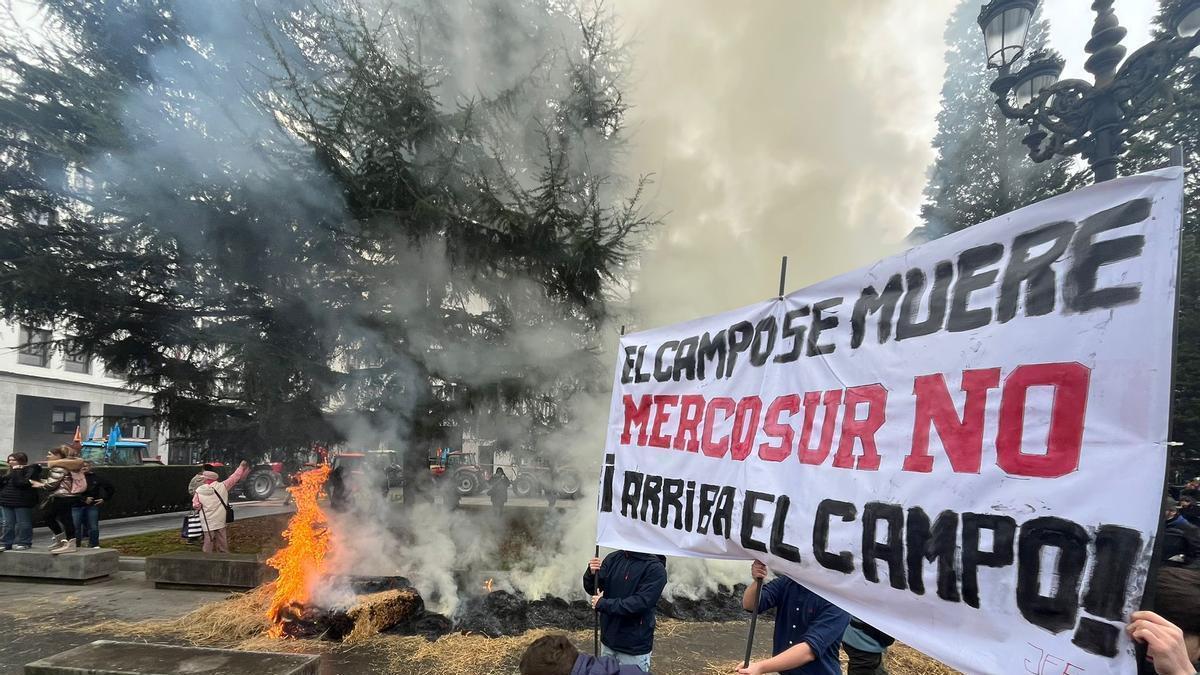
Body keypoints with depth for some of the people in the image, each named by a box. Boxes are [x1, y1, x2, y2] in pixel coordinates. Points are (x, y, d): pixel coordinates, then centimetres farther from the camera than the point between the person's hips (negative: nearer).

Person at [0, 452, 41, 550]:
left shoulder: (30, 470, -7)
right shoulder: (9, 471, 19)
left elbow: (21, 483, -18)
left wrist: (16, 471, -13)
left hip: (22, 501, -8)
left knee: (22, 524, -2)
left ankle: (23, 543, 4)